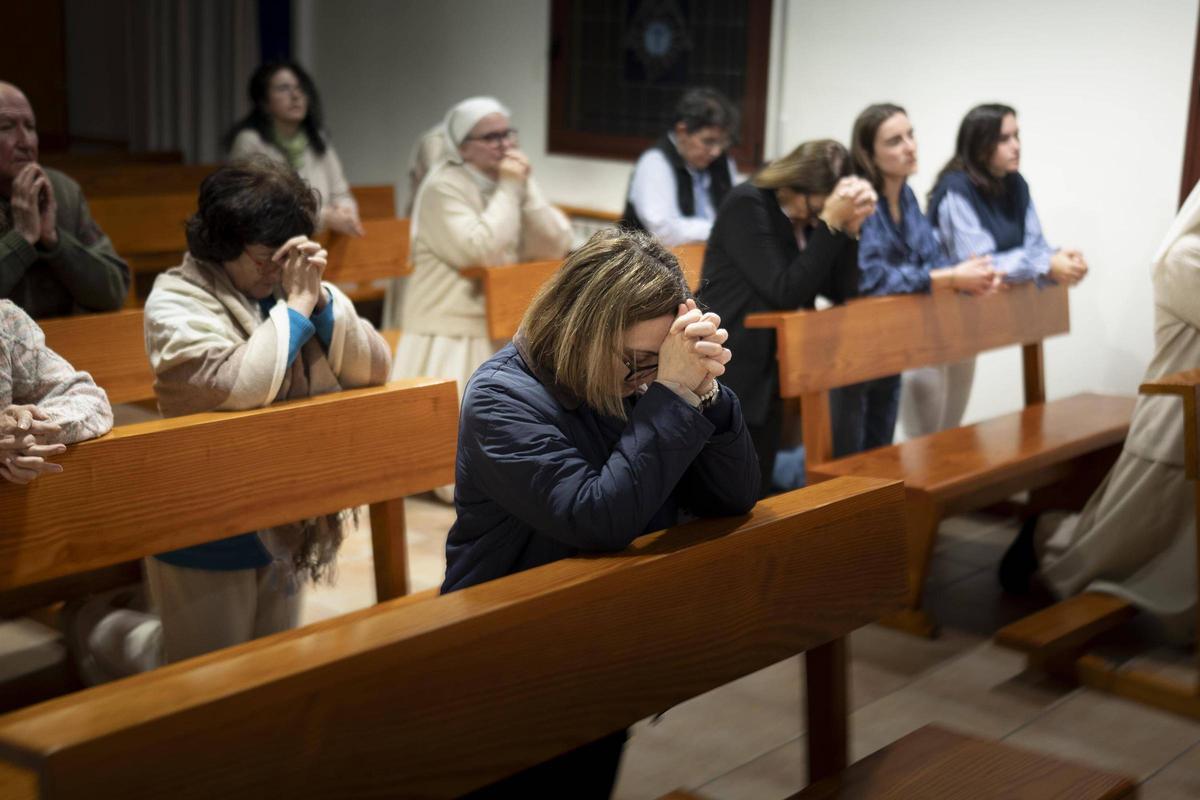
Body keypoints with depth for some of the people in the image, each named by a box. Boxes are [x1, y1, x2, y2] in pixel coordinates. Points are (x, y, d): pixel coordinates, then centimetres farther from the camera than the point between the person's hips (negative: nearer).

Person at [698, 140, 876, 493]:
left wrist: (850, 226, -10)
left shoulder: (810, 213, 8)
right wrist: (829, 223, -23)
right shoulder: (747, 205, -14)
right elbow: (785, 292, -21)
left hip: (767, 375, 8)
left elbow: (842, 291, 4)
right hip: (727, 374, -8)